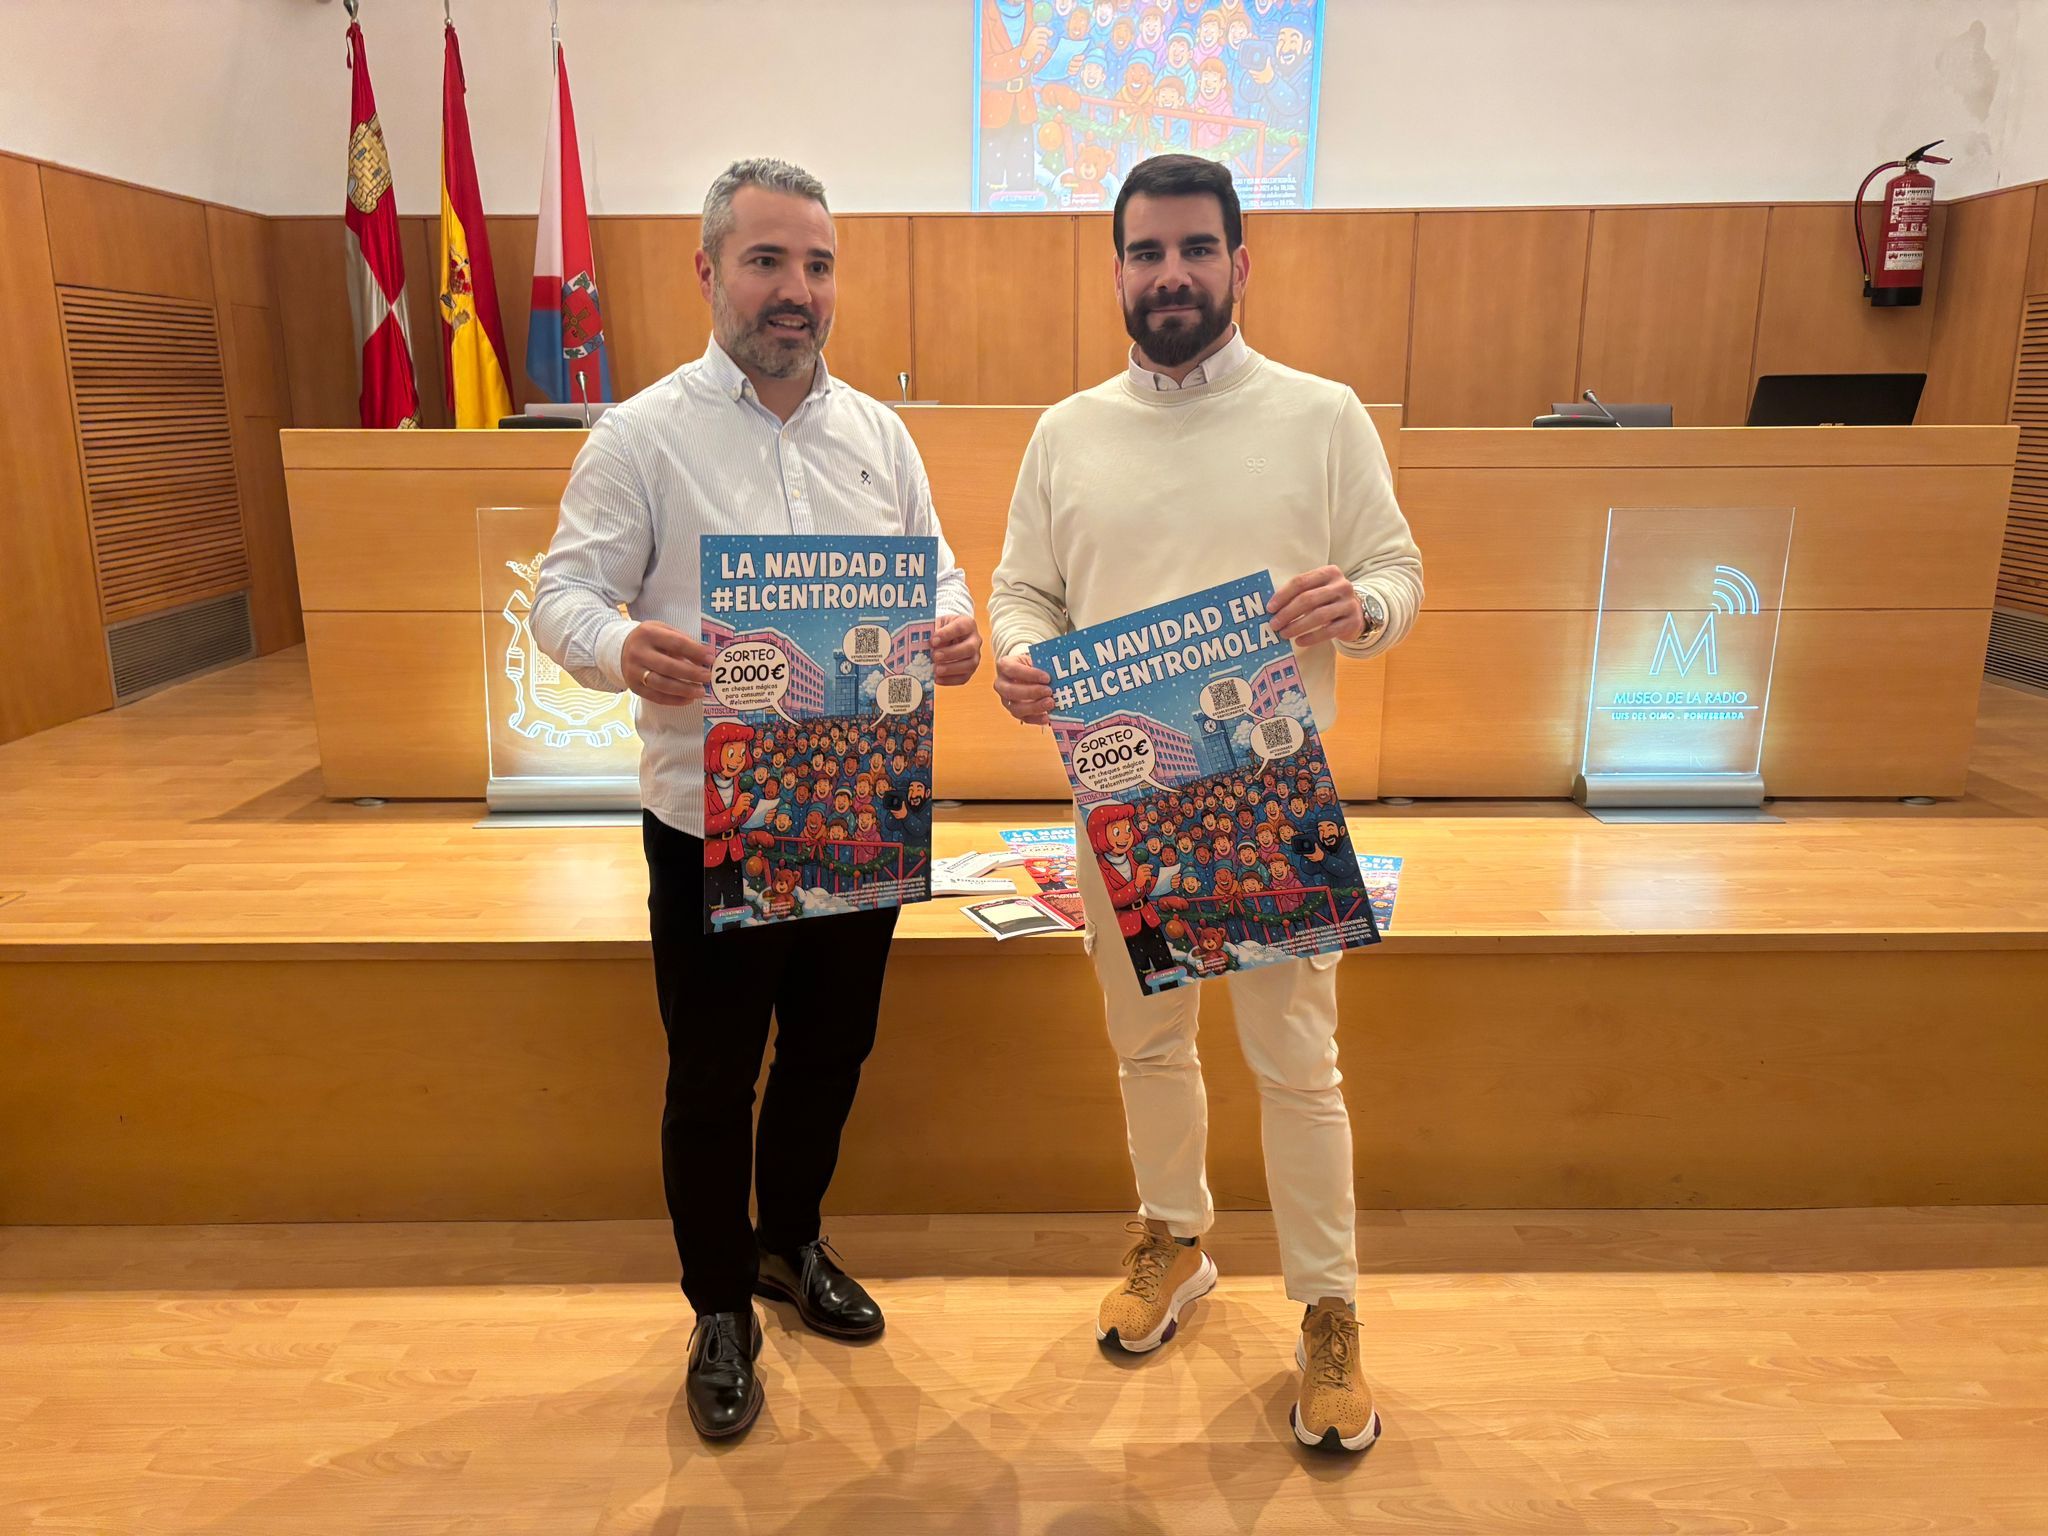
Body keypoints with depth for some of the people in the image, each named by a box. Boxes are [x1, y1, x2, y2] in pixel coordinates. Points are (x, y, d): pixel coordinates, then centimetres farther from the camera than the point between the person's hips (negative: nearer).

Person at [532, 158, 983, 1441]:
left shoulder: (878, 433, 7)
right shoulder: (642, 435, -6)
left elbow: (935, 571, 10)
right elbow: (567, 596, -7)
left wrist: (955, 628, -14)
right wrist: (624, 649, -30)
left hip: (859, 816, 4)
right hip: (712, 823, -4)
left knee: (831, 1051, 18)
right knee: (713, 1076, 9)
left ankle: (793, 1244, 44)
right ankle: (723, 1307, 32)